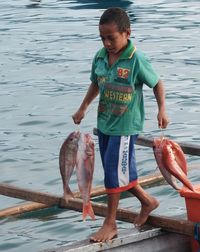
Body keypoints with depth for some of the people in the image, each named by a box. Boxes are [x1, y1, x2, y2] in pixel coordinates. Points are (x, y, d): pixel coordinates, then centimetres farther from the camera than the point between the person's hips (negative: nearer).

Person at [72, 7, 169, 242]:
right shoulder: (100, 57, -1)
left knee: (114, 172, -4)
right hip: (104, 124, 7)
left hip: (125, 126, -7)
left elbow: (157, 83, -6)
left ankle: (110, 223, 8)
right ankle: (147, 201, 37)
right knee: (122, 171, 16)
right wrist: (82, 109, 17)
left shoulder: (137, 60, -18)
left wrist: (162, 110, -15)